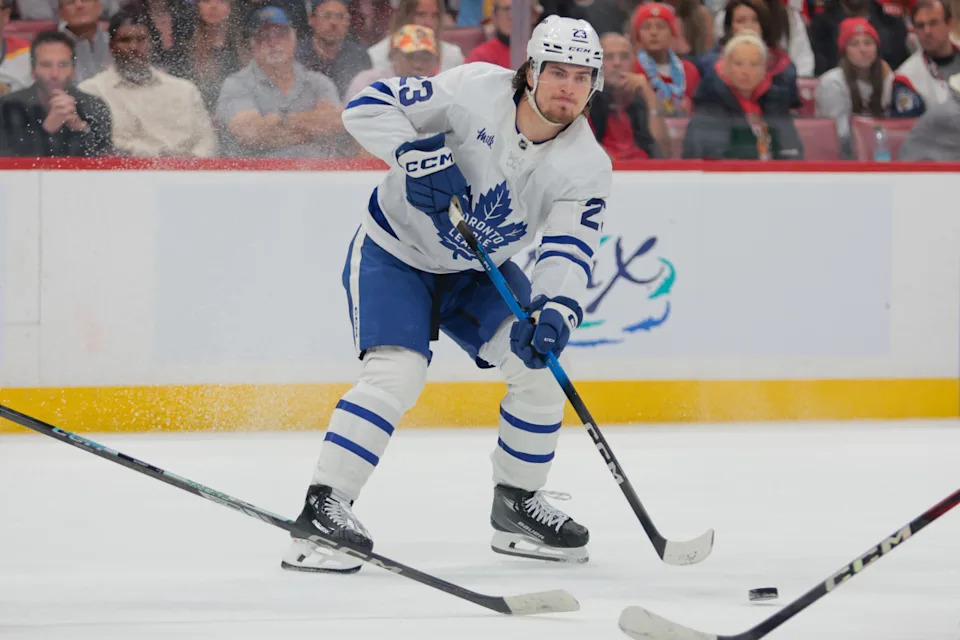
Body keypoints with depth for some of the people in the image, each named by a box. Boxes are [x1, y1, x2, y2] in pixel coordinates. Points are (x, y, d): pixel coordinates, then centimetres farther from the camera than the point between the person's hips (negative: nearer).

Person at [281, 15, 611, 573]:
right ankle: (322, 510, -23)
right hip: (395, 251, -5)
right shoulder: (476, 91, -24)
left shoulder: (588, 167, -14)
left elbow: (569, 254, -23)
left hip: (479, 270, 5)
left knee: (538, 364, -9)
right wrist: (414, 154, -38)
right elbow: (369, 106, -21)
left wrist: (556, 314, -42)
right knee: (397, 373, -23)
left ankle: (517, 506, 11)